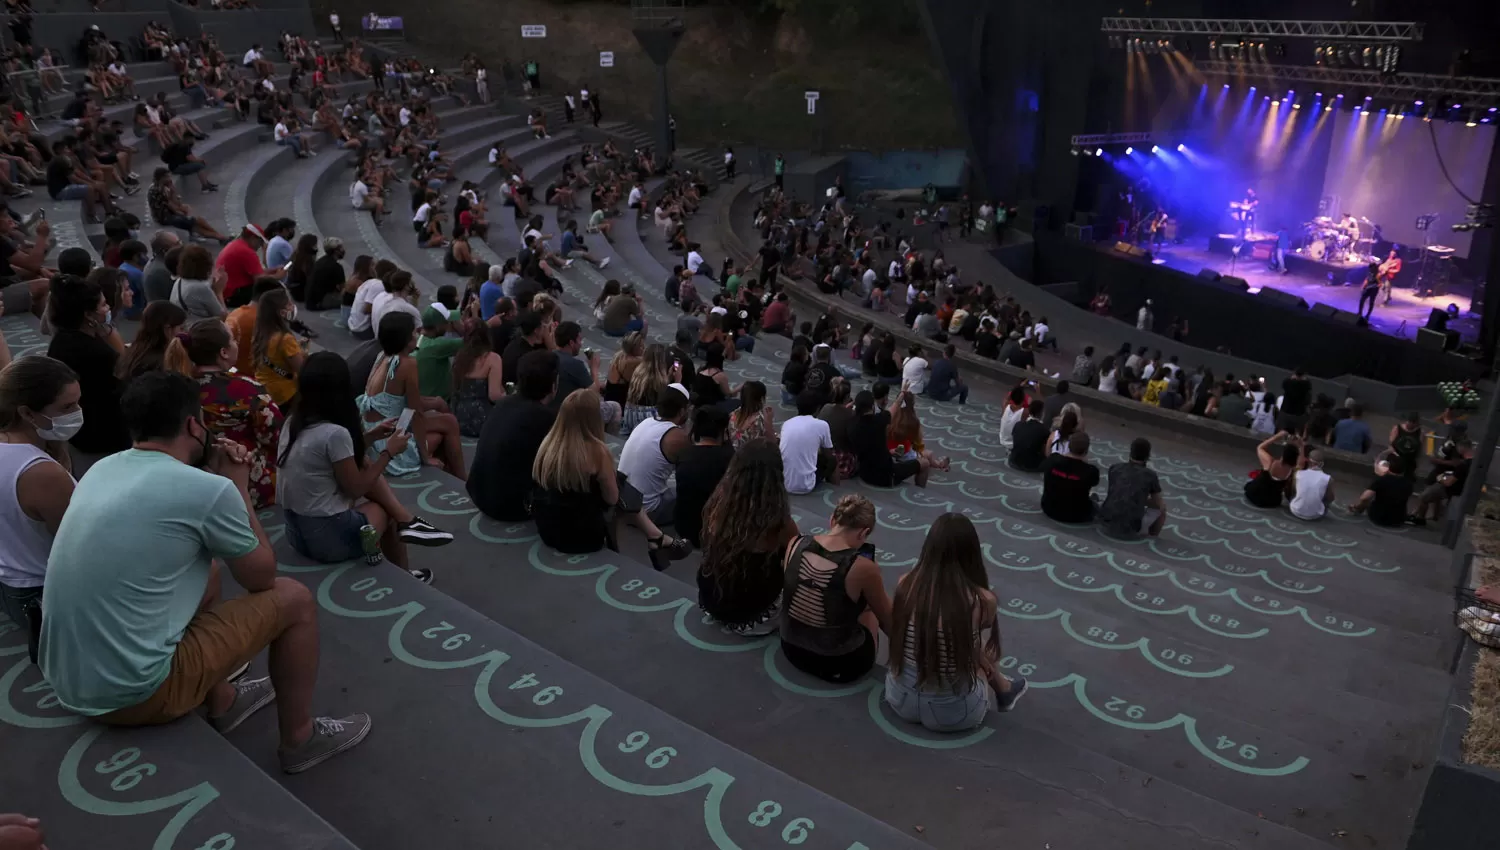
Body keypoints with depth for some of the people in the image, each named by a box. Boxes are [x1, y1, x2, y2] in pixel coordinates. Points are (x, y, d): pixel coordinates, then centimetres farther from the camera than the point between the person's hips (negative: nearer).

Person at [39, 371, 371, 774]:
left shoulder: (101, 469, 6)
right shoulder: (207, 489, -16)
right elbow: (261, 578, 0)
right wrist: (238, 488, 6)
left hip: (65, 682, 8)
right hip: (132, 693, -8)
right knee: (293, 598, 5)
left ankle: (222, 703, 39)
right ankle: (300, 738, 21)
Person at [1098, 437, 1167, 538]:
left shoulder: (1115, 468, 7)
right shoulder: (1150, 475, 0)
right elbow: (1158, 504, 11)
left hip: (1107, 522, 3)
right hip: (1130, 530, -3)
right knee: (1162, 506, 21)